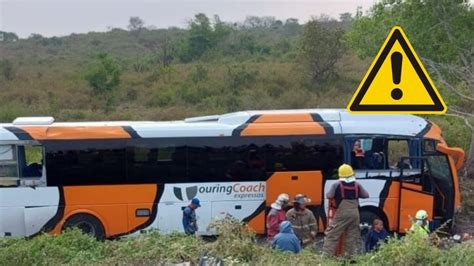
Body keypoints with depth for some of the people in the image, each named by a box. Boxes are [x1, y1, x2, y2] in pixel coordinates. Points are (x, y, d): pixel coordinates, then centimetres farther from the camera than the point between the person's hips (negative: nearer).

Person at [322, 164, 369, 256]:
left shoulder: (337, 185, -4)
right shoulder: (357, 185, 7)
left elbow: (329, 196, -6)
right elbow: (366, 195, 14)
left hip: (342, 213, -3)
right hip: (354, 213, 4)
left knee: (332, 234, -2)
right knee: (352, 235, 11)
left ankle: (326, 254, -9)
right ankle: (350, 255, 9)